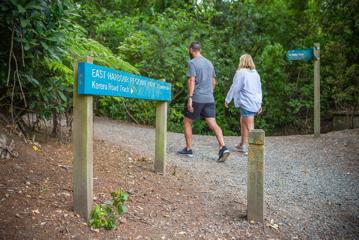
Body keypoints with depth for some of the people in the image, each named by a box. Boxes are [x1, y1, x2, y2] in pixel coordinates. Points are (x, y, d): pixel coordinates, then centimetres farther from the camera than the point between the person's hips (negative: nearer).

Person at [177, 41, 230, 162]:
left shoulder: (192, 63, -5)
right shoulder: (209, 63, 16)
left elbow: (191, 80, -16)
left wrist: (190, 98, -19)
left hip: (197, 98, -6)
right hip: (210, 99, 6)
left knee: (187, 122, 11)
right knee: (213, 124, 1)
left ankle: (188, 149, 15)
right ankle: (223, 147, -15)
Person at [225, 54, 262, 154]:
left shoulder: (241, 72, -9)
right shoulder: (255, 73, 13)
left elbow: (234, 88, -7)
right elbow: (259, 88, 17)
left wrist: (227, 100, 3)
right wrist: (260, 103, 23)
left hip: (247, 103, -8)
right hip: (255, 102, 8)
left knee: (249, 125, -4)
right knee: (243, 122, 20)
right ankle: (243, 144, 29)